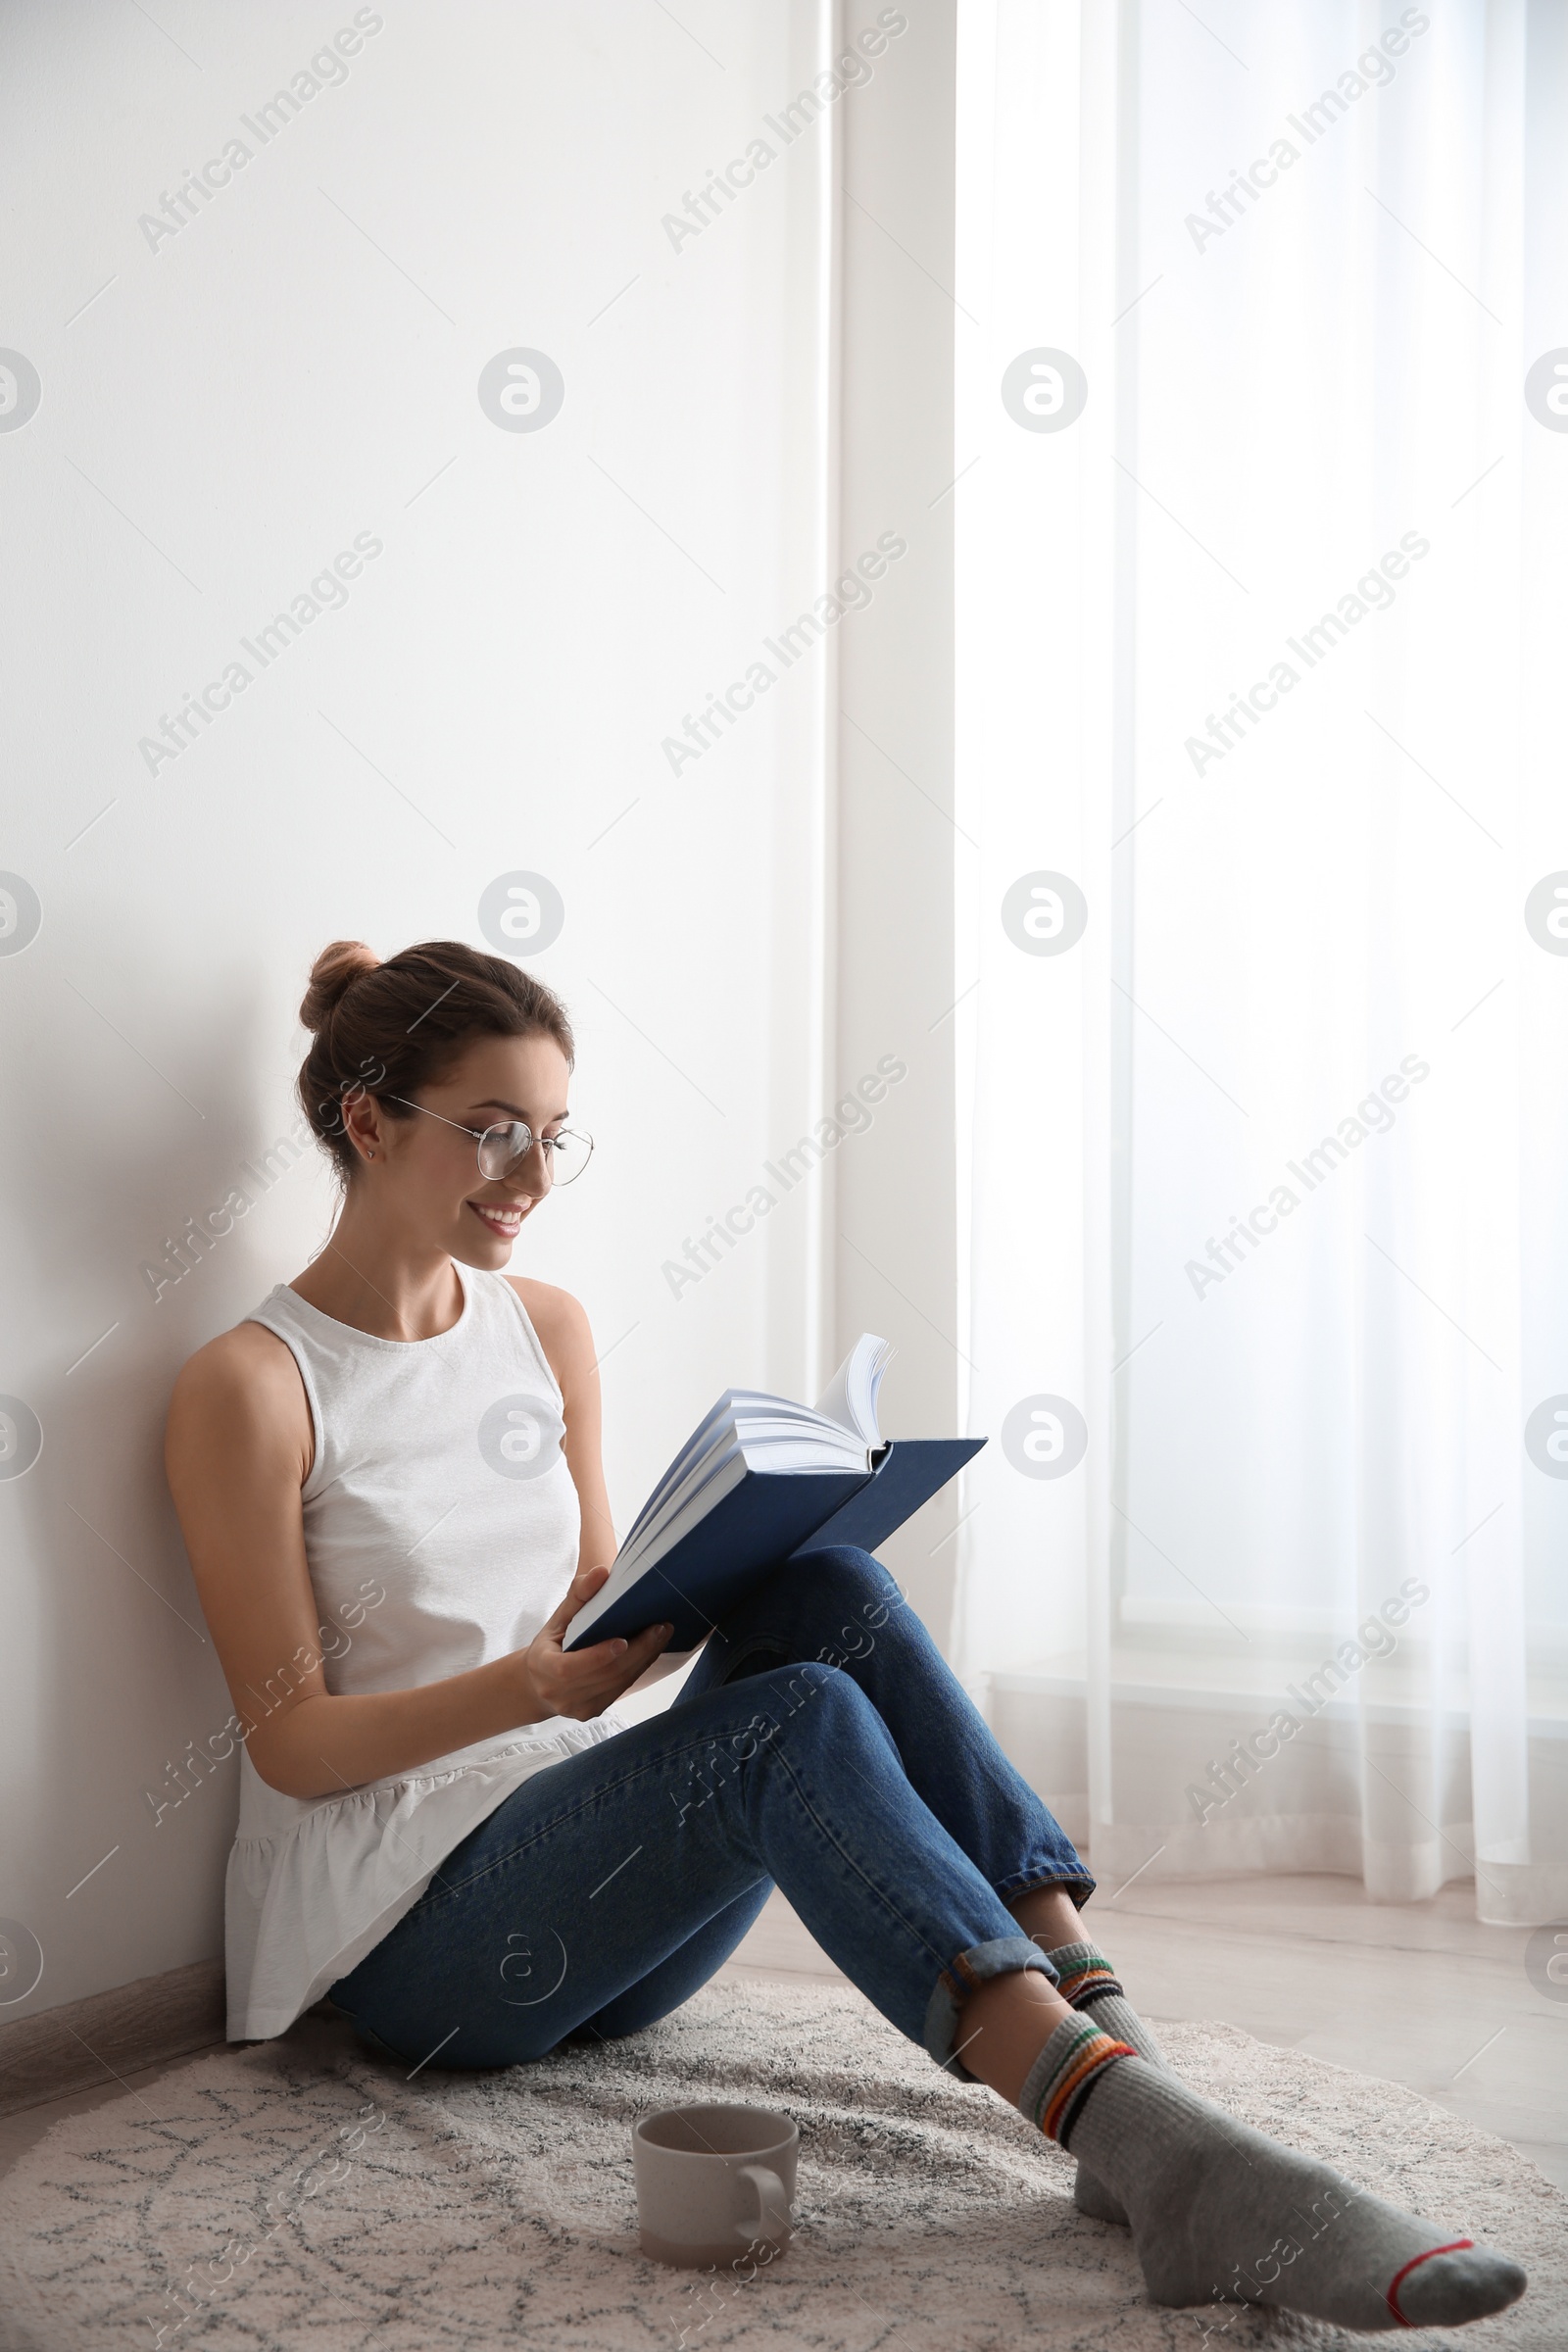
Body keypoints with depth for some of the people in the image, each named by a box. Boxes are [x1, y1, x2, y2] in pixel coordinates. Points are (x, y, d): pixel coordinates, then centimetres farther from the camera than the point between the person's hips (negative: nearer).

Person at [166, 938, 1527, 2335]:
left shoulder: (549, 1332, 11)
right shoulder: (251, 1386, -8)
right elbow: (288, 1738, -9)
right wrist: (531, 1686, -26)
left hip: (595, 1901, 6)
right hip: (417, 1925, -6)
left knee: (828, 1596, -23)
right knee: (797, 1722, -32)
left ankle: (1110, 2041, -34)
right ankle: (1149, 2145, -47)